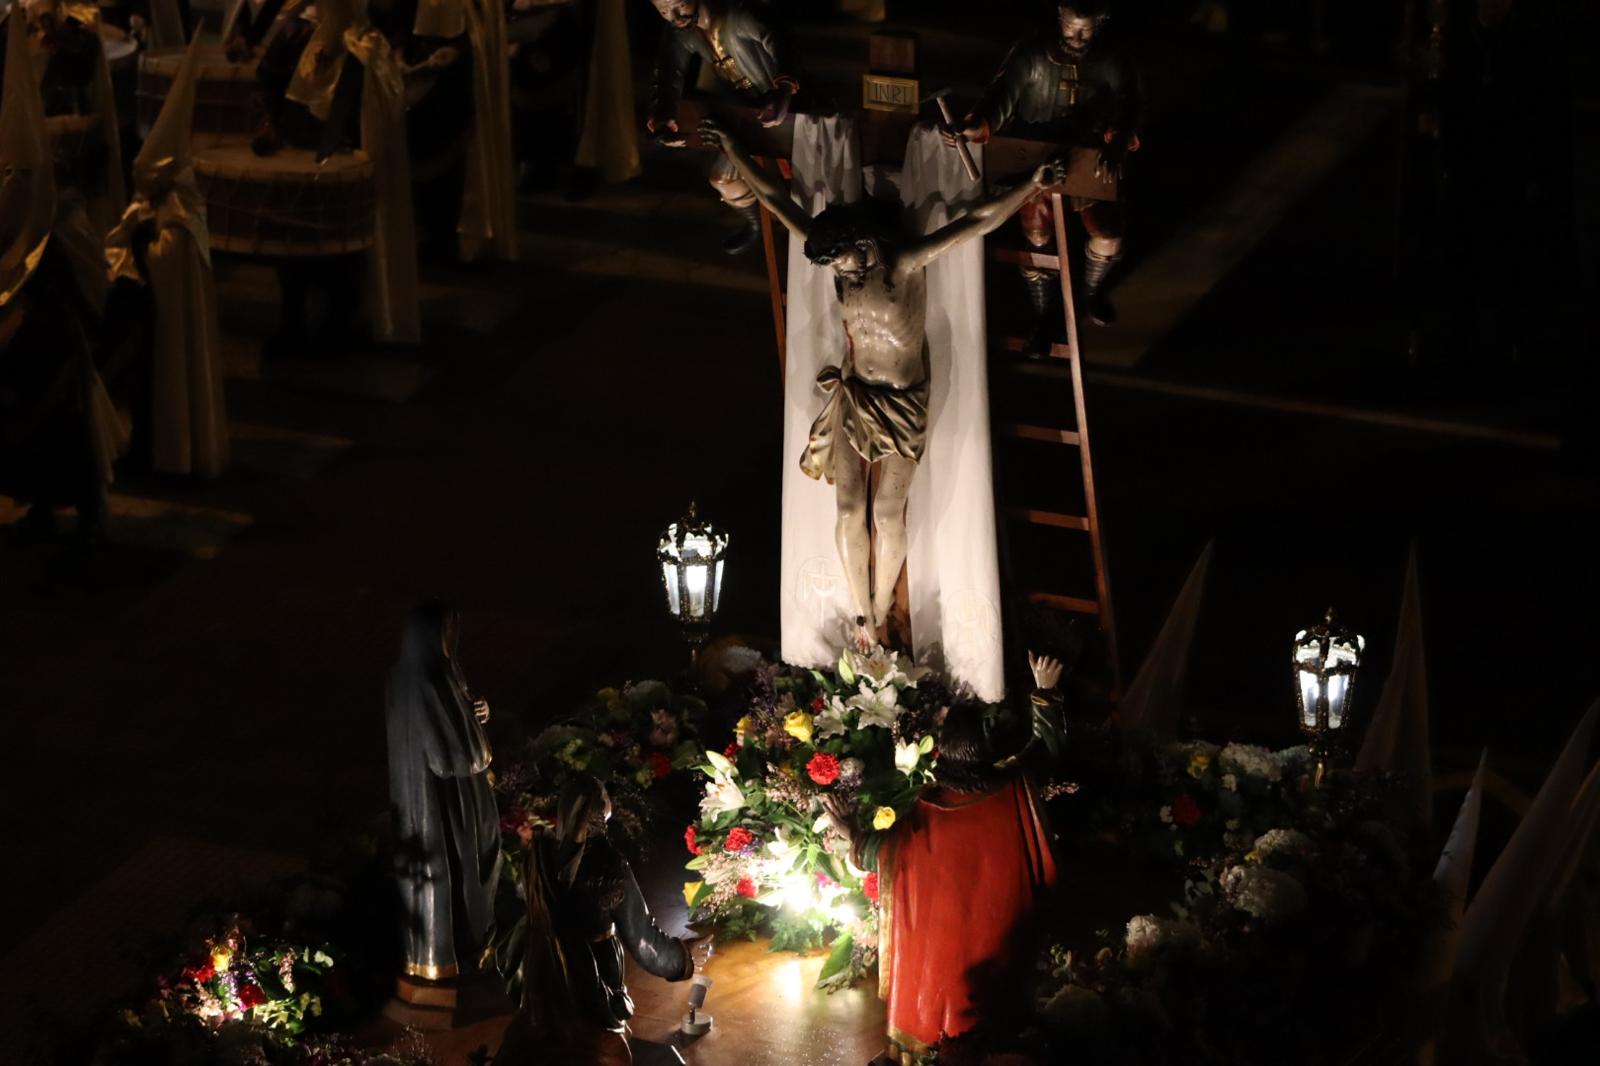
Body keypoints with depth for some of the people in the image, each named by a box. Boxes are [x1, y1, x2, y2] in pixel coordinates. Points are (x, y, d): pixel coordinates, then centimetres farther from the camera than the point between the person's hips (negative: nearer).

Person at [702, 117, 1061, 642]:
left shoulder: (907, 262, -21)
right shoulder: (837, 256, -10)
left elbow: (979, 221, -28)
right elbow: (776, 199, -4)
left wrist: (1032, 185, -38)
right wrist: (732, 151, -1)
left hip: (902, 402, -3)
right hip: (853, 397, 3)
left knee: (887, 514, -3)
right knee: (850, 511, 0)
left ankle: (881, 611, 17)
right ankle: (862, 614, 15)